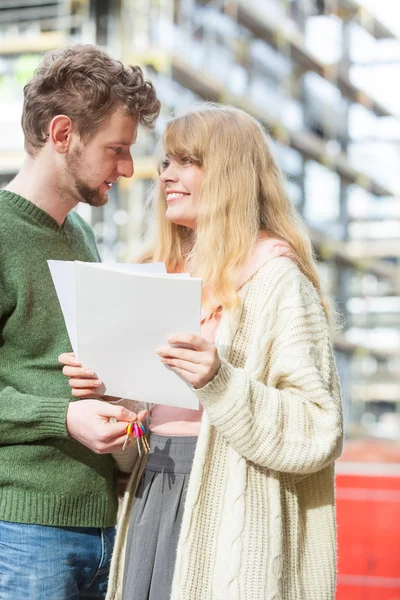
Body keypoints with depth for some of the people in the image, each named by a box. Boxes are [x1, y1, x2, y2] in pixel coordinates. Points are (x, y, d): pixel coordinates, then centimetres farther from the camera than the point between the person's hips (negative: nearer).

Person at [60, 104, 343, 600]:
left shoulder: (274, 276, -7)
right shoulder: (168, 271, 16)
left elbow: (318, 430, -14)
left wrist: (218, 382, -26)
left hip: (225, 507, -7)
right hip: (151, 499, 7)